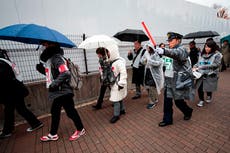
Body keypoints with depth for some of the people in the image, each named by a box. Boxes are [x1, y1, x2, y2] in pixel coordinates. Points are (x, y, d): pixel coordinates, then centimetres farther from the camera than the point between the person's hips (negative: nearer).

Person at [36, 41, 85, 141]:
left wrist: (54, 84, -23)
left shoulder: (56, 57, -17)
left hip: (62, 92, -10)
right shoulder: (49, 58, 13)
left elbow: (65, 73, -29)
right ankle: (53, 134, 40)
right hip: (57, 92, 10)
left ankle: (80, 130, 26)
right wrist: (42, 69, 5)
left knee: (70, 111, 5)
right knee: (54, 113, 20)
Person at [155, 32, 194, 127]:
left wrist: (164, 51, -55)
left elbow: (176, 53, -39)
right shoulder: (170, 50, 12)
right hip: (168, 80, 7)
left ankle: (188, 111, 42)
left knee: (178, 101, 9)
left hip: (179, 81, -7)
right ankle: (167, 120, 22)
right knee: (167, 100, 8)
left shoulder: (181, 50, -13)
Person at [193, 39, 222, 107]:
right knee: (200, 88, -2)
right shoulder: (202, 54, 7)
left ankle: (209, 96, 44)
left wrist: (201, 67, -23)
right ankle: (201, 100, 22)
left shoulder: (217, 55, -5)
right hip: (201, 74, 3)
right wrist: (195, 67, -7)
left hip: (210, 75, -2)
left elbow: (216, 65, -15)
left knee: (208, 88, 8)